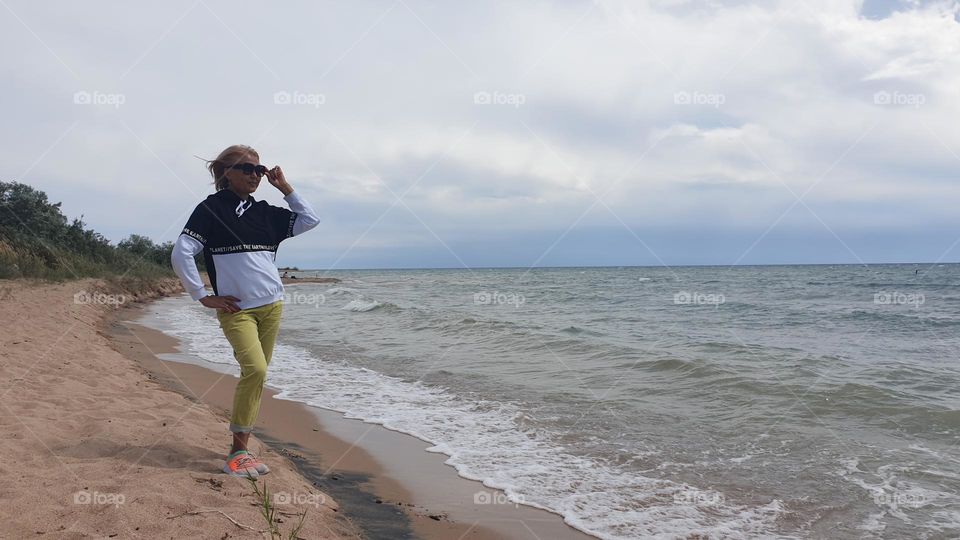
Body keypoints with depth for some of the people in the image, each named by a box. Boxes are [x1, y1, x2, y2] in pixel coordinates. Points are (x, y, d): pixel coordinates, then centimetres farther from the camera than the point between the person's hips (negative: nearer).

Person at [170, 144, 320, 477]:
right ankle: (237, 452, -11)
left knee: (256, 375, 8)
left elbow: (309, 220, 17)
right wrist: (203, 296, -8)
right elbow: (180, 254, -6)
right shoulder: (211, 209, -2)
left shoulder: (265, 212, 13)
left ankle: (242, 449, 18)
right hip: (235, 309, -6)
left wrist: (285, 188, 12)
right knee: (255, 369, -21)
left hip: (271, 306, 6)